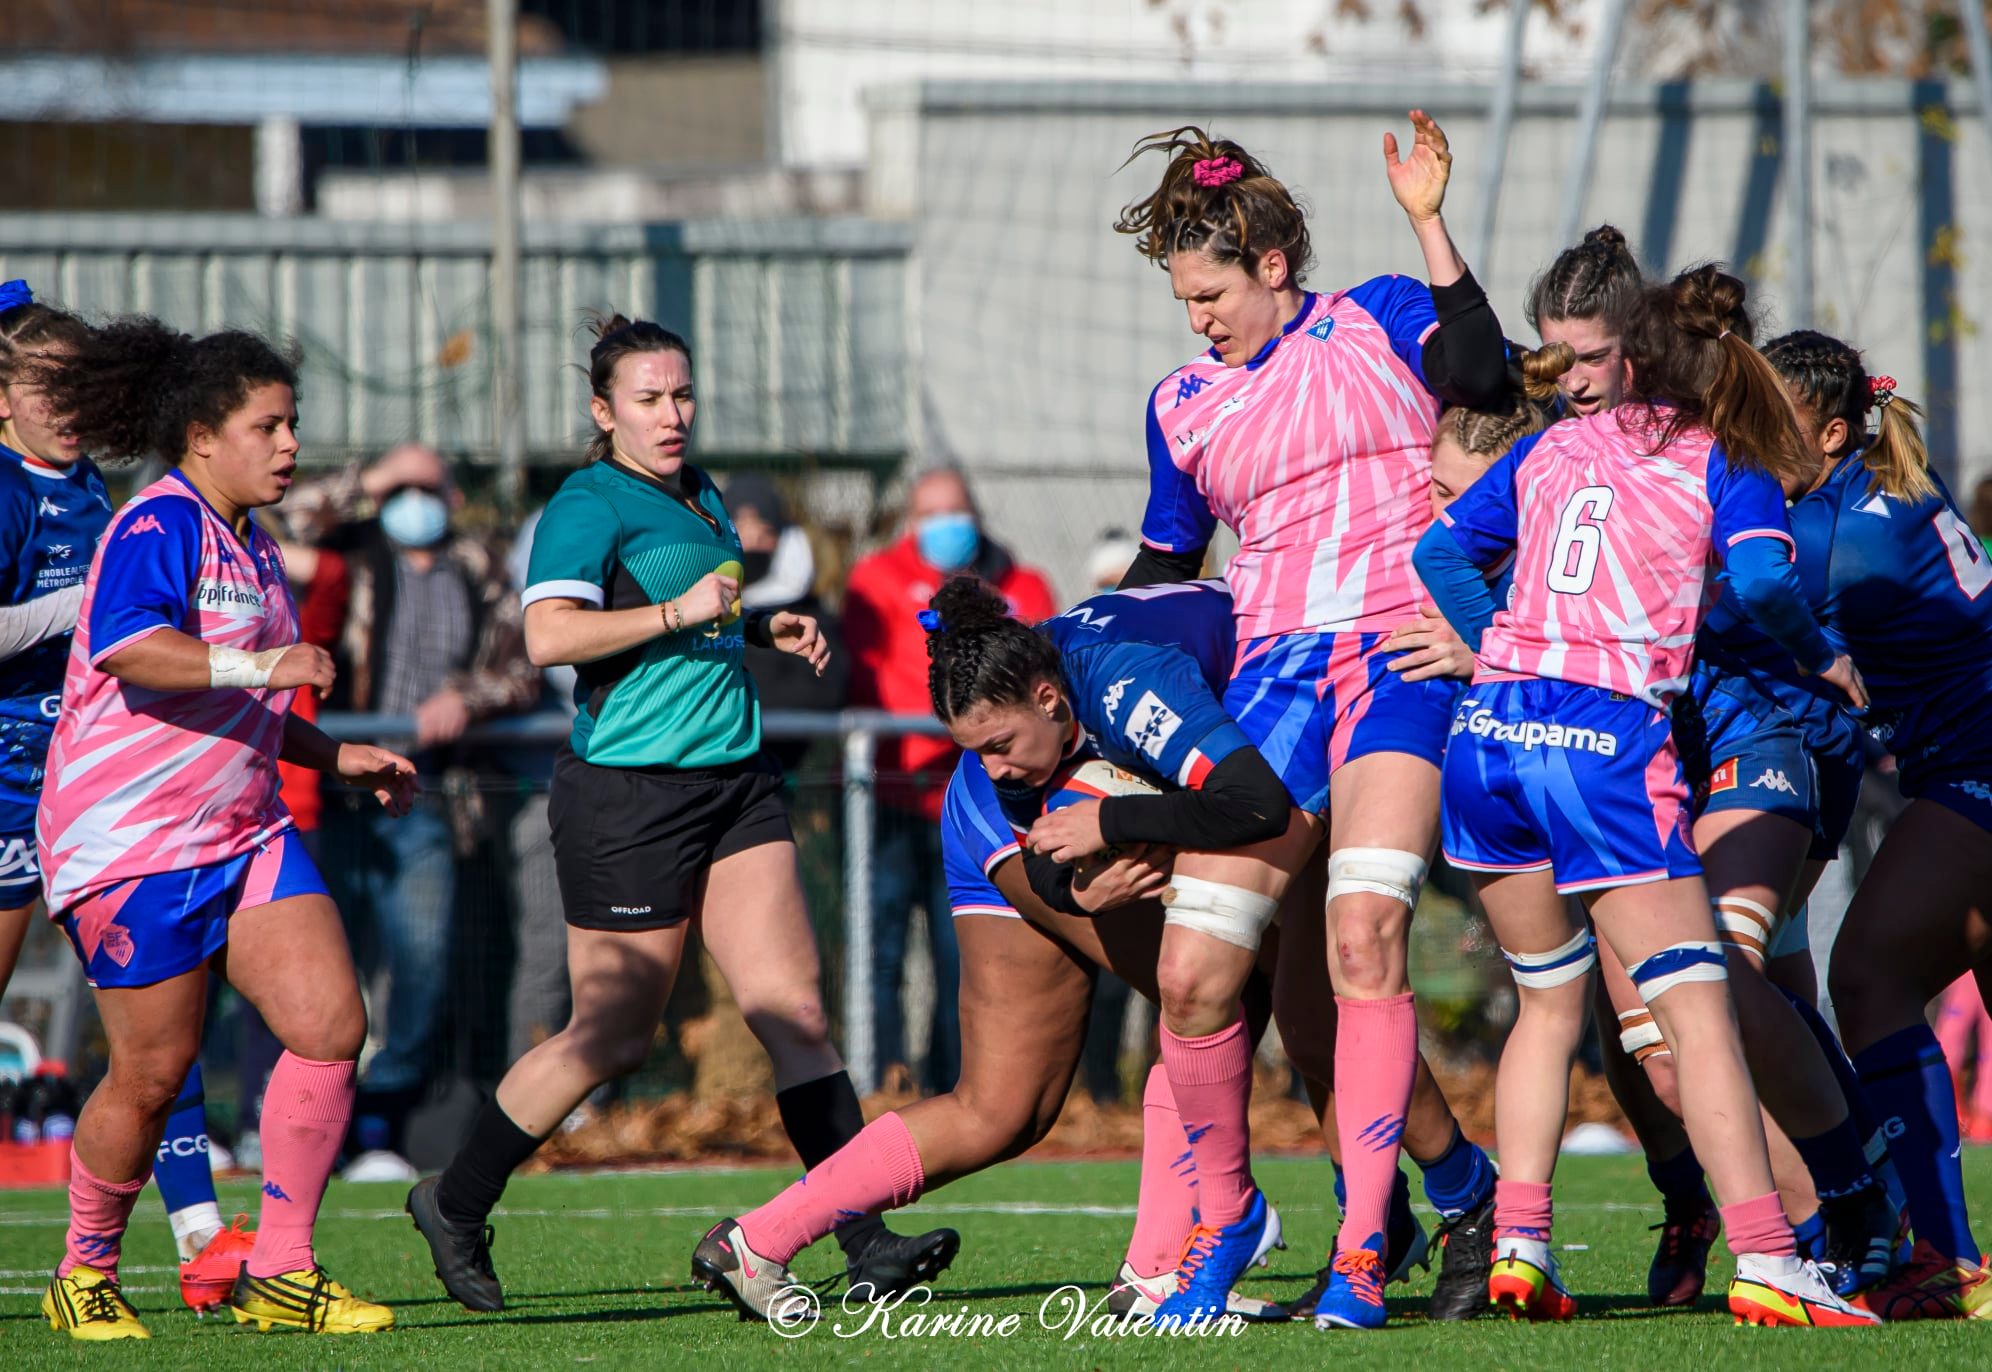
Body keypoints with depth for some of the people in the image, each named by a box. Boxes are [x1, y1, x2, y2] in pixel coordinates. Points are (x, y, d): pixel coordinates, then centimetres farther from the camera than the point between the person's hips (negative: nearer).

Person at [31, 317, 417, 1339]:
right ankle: (85, 1274, 17)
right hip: (131, 839, -9)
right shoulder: (159, 527, -12)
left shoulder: (251, 548, 19)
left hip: (243, 833, 9)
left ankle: (279, 1274, 2)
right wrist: (257, 666, -40)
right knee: (152, 1074, -5)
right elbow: (129, 651, -31)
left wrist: (337, 757, 22)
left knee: (332, 1028, -5)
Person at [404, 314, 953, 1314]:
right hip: (628, 793, -7)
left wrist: (764, 628, 17)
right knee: (612, 1036, 1)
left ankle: (863, 1239, -8)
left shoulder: (699, 497, 17)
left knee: (793, 1010, -4)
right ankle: (455, 1205, 19)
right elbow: (549, 634, -24)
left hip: (734, 781, 7)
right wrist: (680, 611, -23)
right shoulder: (589, 506, -9)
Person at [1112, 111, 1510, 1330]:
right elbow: (1165, 572, 29)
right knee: (1194, 970, -7)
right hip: (1274, 671, 4)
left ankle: (1364, 1250, -23)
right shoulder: (1183, 407, 18)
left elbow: (1480, 373, -12)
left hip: (1406, 652, -4)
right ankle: (1221, 1210, 18)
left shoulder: (1379, 318, 8)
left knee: (1365, 933, -24)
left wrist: (1430, 228, -16)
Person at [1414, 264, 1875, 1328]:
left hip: (1490, 727, 5)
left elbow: (1441, 549, 16)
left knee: (1549, 1000, 19)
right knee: (1696, 1006, -6)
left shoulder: (1551, 448, 17)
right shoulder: (1726, 466, 5)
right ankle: (1763, 1261, -15)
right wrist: (1822, 658, 4)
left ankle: (1517, 1245, 8)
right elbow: (1762, 581, -13)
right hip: (1609, 742, -5)